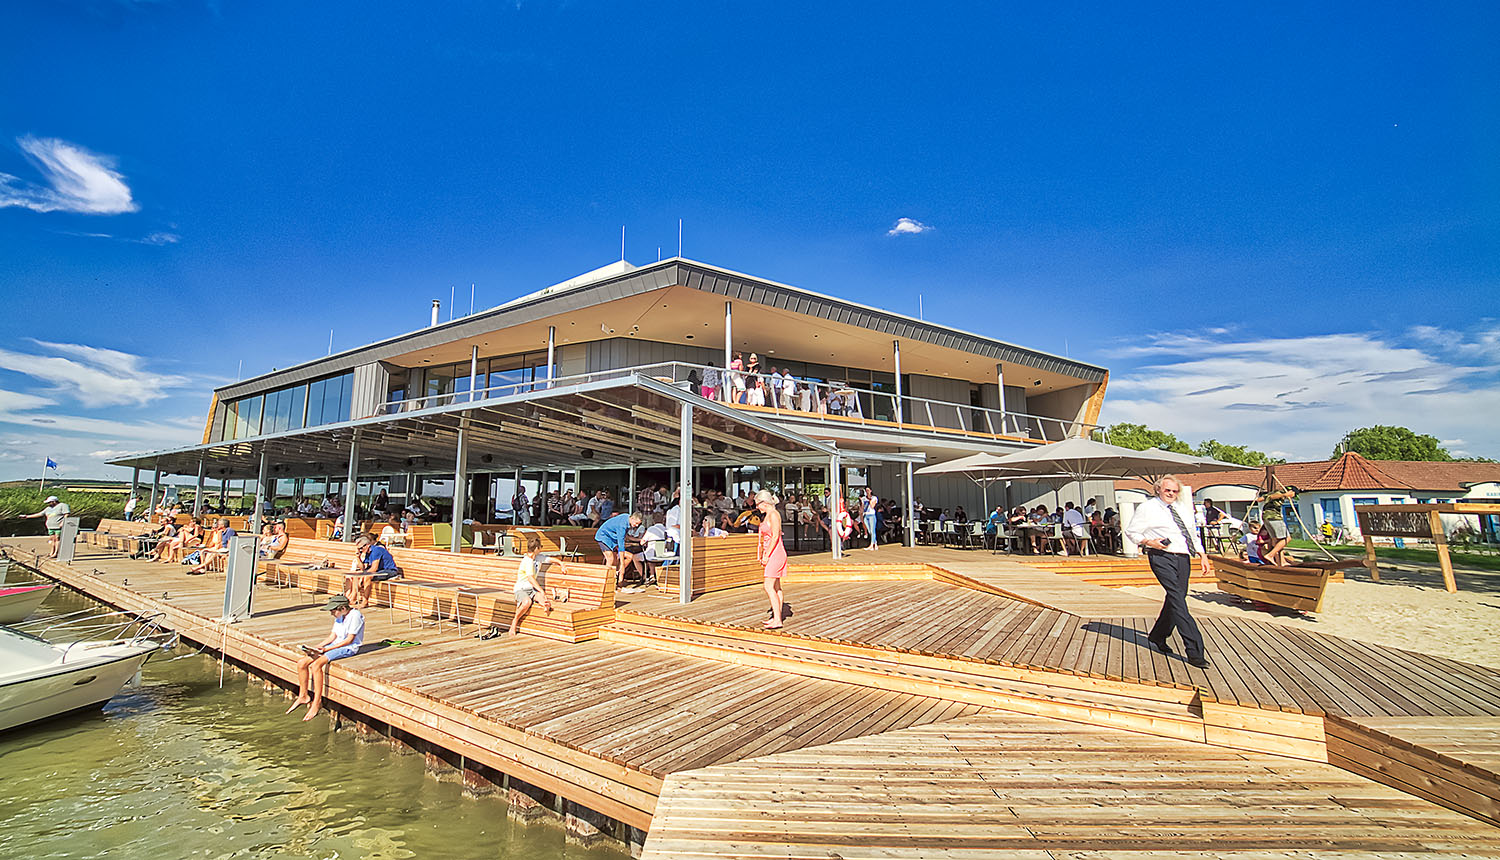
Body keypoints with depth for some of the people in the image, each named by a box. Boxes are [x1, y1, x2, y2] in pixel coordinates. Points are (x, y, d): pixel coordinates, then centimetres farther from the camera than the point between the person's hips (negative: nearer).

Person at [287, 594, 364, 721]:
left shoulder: (355, 615, -16)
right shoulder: (339, 616, 13)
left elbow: (349, 640, -19)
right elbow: (332, 636, 14)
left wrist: (325, 649, -18)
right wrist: (316, 647, -1)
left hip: (349, 648, -9)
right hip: (335, 645, 9)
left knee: (315, 665, -26)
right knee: (302, 663, -2)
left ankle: (317, 703, -18)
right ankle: (303, 696, 15)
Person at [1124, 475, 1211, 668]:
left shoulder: (1182, 509, 18)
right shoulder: (1147, 508, 0)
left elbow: (1192, 533, 24)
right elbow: (1131, 531, 2)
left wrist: (1202, 555, 14)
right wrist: (1148, 542, -13)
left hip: (1183, 558, 7)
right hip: (1162, 558, -7)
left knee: (1176, 599, 10)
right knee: (1178, 600, -13)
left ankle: (1157, 636, 29)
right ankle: (1194, 651, -14)